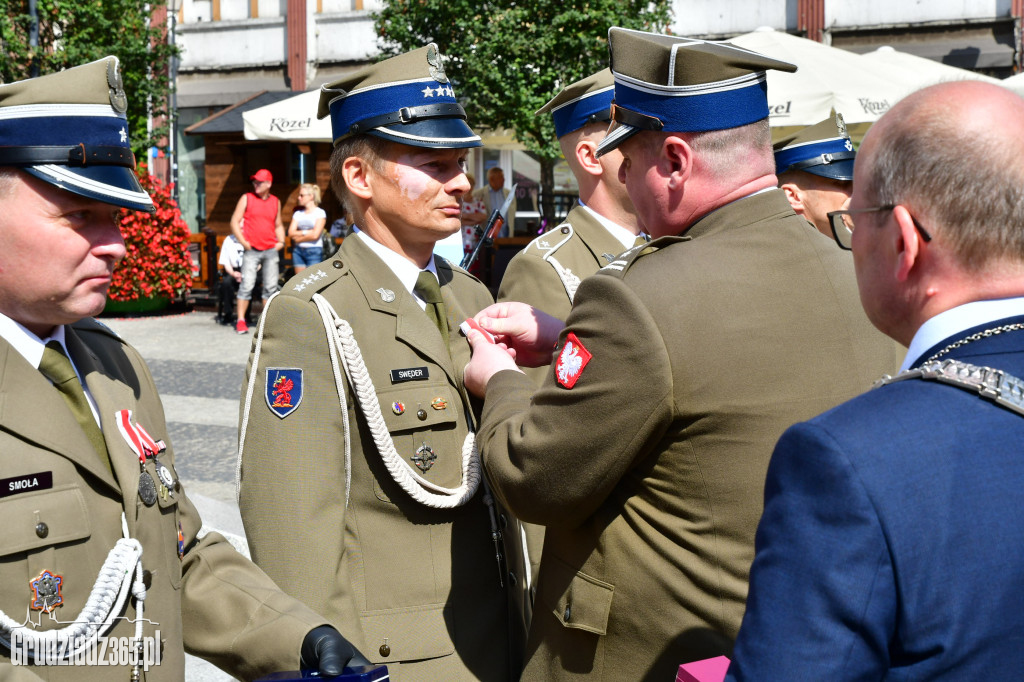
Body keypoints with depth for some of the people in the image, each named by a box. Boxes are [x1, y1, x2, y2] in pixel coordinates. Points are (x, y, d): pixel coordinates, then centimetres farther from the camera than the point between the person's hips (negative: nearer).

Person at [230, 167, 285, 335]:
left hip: (271, 250, 3)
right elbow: (234, 222, 2)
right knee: (247, 285, -8)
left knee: (271, 286, 4)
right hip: (252, 250, -3)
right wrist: (243, 242, -8)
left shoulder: (276, 202, 12)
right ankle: (241, 321, -5)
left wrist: (281, 241, 7)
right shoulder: (246, 198, 3)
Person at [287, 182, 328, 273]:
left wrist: (299, 238, -3)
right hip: (298, 251, 5)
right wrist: (306, 232, -9)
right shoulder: (298, 213, 13)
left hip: (314, 251, -5)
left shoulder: (320, 213, -2)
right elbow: (291, 233, 3)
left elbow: (315, 235, -11)